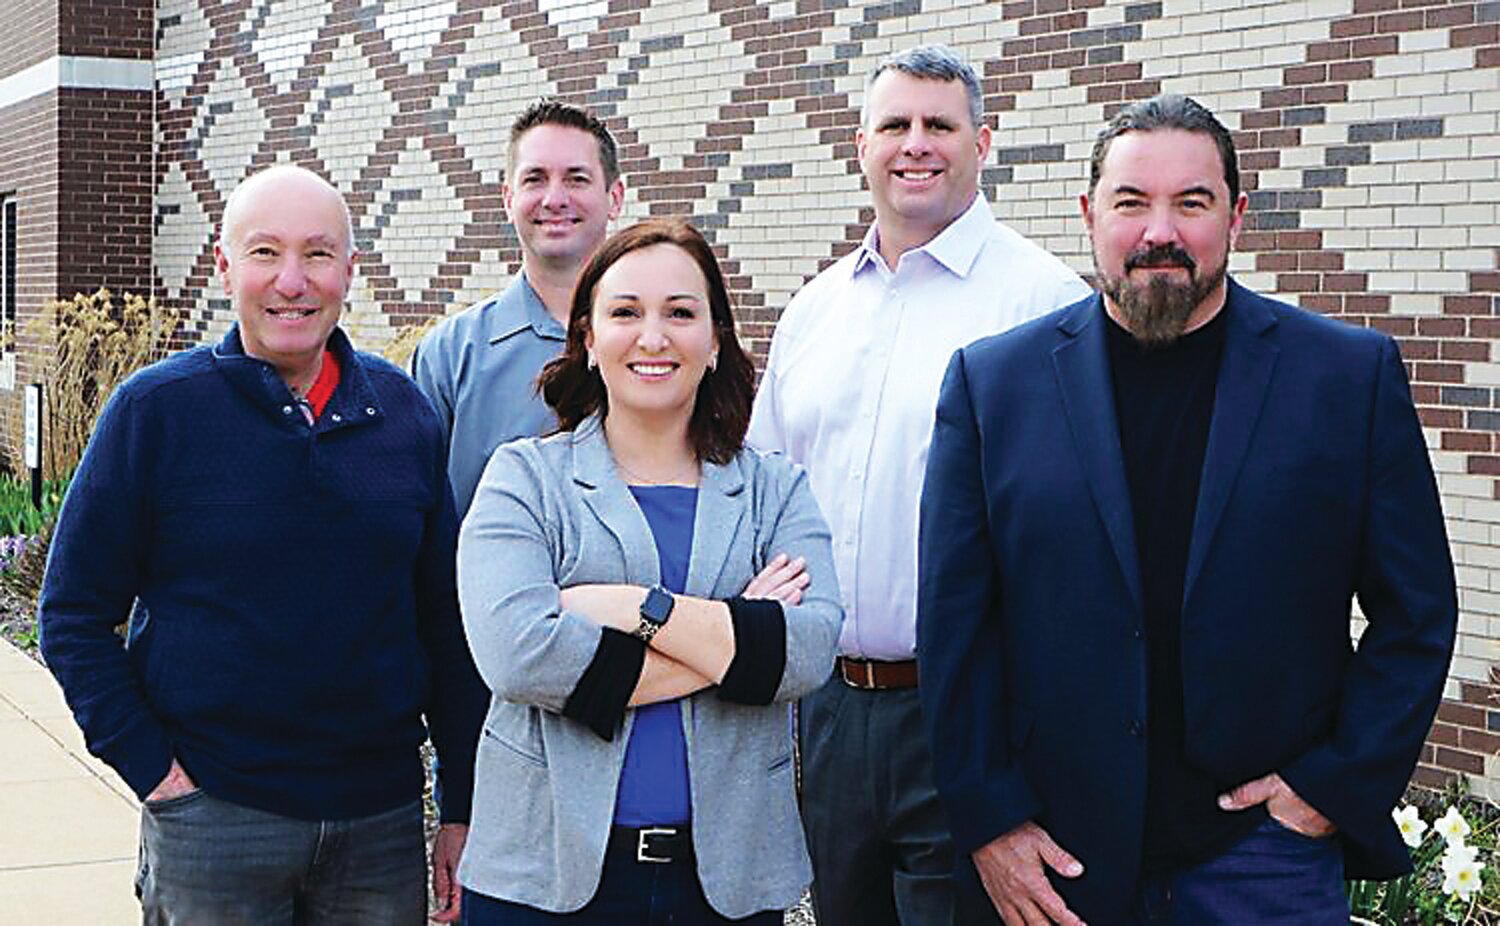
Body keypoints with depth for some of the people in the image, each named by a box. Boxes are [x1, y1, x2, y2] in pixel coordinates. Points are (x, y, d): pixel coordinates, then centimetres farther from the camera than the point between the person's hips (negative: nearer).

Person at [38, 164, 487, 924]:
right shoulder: (155, 408, -4)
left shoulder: (402, 411, 4)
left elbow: (444, 619, 7)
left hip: (382, 820, 3)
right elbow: (73, 616, -2)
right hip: (213, 820, -3)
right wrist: (151, 767, -10)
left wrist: (464, 806, 5)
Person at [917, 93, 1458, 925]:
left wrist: (1340, 781, -6)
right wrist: (988, 819, -5)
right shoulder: (992, 382, 1)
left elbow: (1417, 612, 3)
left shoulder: (1353, 375, 0)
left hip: (1263, 848, 0)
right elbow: (954, 622, 1)